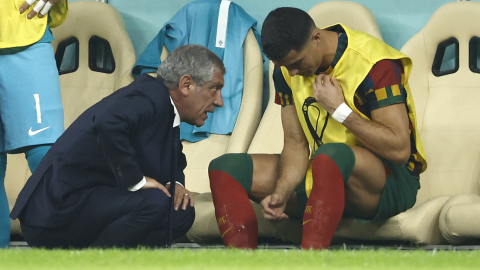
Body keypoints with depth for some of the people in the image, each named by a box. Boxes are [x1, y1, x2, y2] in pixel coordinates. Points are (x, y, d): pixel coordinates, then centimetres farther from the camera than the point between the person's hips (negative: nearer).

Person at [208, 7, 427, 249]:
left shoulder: (374, 64, -17)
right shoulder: (288, 70, 3)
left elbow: (399, 150, -21)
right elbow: (296, 144, 4)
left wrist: (339, 110, -21)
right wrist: (282, 193, -14)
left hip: (390, 183, -7)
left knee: (331, 155, -41)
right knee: (225, 168, -8)